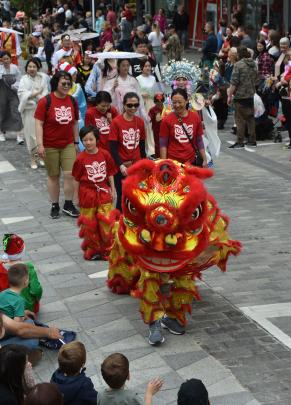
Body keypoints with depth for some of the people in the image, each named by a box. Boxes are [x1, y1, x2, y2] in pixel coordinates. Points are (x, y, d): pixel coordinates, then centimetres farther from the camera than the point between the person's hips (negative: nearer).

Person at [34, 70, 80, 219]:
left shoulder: (72, 101, 2)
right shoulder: (45, 101, -11)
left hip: (68, 145, 3)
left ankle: (68, 205, 10)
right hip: (50, 146, -3)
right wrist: (40, 144, -18)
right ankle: (55, 206, 20)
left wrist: (76, 142, 12)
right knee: (53, 176, 8)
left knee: (70, 174, -4)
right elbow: (39, 124, -12)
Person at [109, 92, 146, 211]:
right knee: (122, 197, 3)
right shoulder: (116, 122, -9)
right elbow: (113, 147, -10)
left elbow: (142, 145, 12)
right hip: (121, 167, -3)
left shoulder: (140, 122, 3)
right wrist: (121, 165, -18)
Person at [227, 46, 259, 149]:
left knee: (240, 119, -3)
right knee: (250, 117, 13)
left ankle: (240, 142, -3)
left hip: (240, 95, -7)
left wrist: (230, 95, -11)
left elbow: (234, 82, -16)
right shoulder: (253, 64, 9)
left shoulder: (238, 64, -13)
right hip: (251, 95, 7)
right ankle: (252, 140, 16)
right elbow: (257, 81, 16)